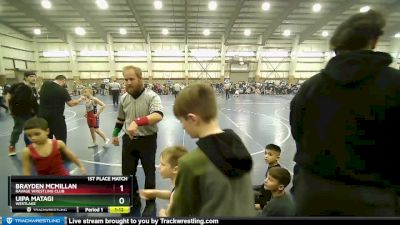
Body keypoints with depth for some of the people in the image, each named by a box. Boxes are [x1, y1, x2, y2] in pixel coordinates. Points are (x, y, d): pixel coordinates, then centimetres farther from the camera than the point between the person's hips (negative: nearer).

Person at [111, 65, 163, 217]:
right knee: (127, 172, 16)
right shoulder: (124, 98, 2)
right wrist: (115, 134, 22)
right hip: (128, 139, 6)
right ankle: (134, 201, 39)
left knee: (149, 172, 11)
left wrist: (137, 122, -46)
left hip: (147, 140, -5)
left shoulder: (151, 96, -18)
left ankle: (150, 203, 33)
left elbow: (158, 116, -35)